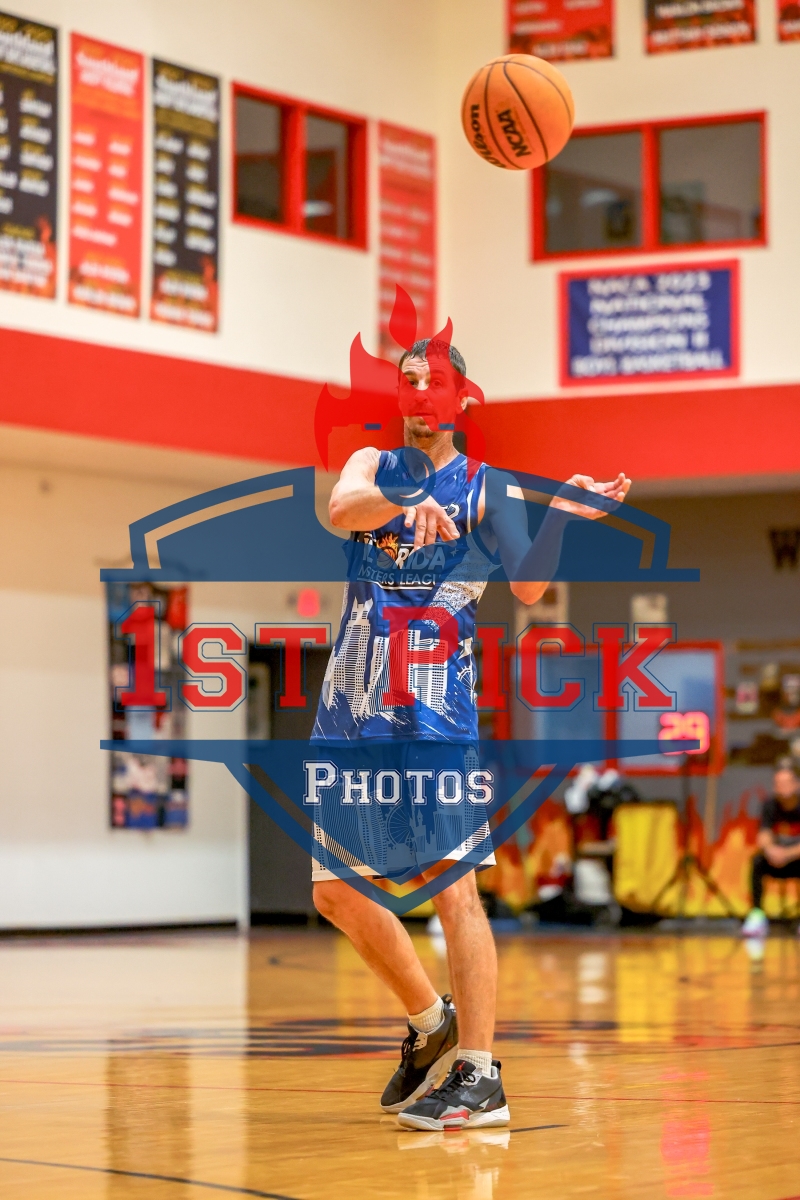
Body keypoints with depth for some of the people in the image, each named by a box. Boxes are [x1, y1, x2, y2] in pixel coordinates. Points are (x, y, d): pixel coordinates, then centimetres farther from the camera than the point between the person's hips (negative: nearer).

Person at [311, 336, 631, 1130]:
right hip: (351, 709, 5)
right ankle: (431, 1024, 27)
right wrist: (407, 504, -36)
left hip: (435, 713, -5)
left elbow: (528, 588, -11)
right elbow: (342, 507, -15)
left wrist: (557, 516, -28)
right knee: (338, 892, 8)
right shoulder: (373, 466, 10)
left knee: (450, 881, -12)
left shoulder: (483, 487, 2)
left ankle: (479, 1075, -10)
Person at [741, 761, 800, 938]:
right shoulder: (770, 806, -6)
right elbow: (764, 839, -14)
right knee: (757, 862, -28)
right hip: (777, 863, 2)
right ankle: (757, 914, -27)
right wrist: (770, 849, -37)